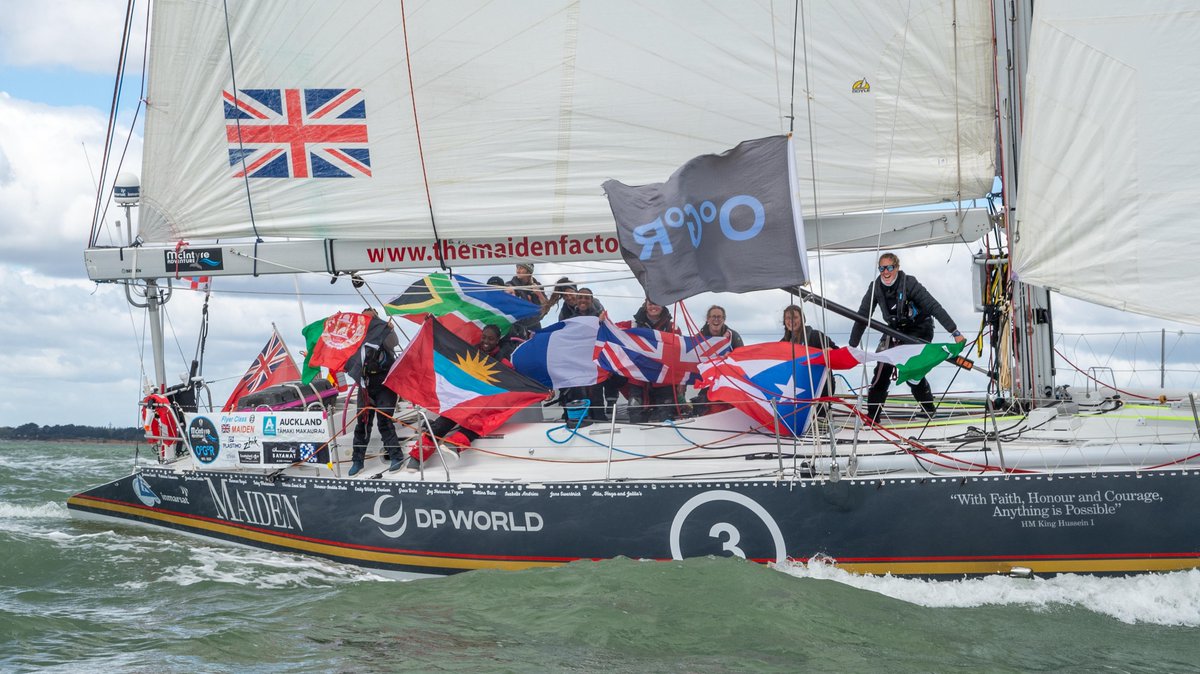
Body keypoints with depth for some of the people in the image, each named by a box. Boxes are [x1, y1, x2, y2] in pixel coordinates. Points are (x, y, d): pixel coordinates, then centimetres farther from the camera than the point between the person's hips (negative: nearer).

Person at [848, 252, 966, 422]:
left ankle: (928, 408, 5)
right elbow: (862, 316, -4)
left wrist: (955, 332, -30)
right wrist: (852, 345, -5)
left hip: (919, 330, -5)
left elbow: (935, 307, -26)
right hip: (895, 330, 5)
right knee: (882, 369, -8)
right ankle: (872, 414, -2)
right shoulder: (875, 287, -10)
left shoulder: (909, 283, -25)